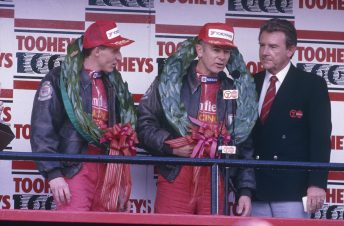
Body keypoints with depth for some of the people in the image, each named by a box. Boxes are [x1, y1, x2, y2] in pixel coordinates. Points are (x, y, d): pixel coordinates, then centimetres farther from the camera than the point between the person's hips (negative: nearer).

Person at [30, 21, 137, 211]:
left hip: (107, 168, 6)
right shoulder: (59, 80, -1)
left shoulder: (113, 83, 19)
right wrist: (53, 174, -16)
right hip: (73, 170, -6)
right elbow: (42, 131, -8)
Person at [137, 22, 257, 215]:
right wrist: (170, 145, -14)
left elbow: (245, 146, 13)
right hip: (175, 181, -3)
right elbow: (145, 124, 1)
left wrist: (245, 190, 7)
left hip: (216, 185, 3)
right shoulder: (169, 83, 4)